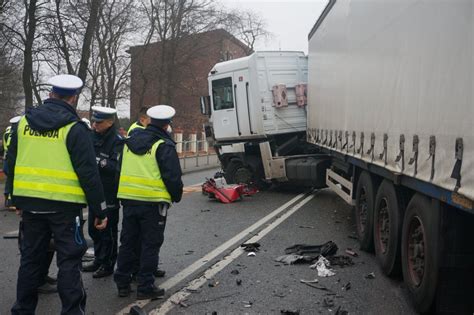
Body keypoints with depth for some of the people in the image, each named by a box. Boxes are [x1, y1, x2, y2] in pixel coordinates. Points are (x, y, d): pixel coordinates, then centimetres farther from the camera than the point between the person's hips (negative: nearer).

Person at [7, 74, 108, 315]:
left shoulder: (24, 122, 7)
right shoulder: (74, 128, -10)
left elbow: (11, 164, 13)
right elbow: (88, 173, -12)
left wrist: (16, 199, 22)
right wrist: (100, 210, -6)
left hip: (30, 202, 5)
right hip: (64, 204, -5)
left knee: (31, 257, 17)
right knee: (69, 259, 3)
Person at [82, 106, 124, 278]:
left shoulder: (117, 141, -15)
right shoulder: (92, 136, 7)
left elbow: (116, 167, -25)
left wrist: (96, 160, -29)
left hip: (109, 194, -8)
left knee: (108, 231, 3)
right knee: (94, 229, 18)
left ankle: (108, 265, 16)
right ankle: (98, 260, 33)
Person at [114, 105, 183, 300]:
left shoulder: (130, 141, 12)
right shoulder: (164, 146, -10)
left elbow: (121, 170, 19)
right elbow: (173, 176, -12)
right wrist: (177, 196, 5)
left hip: (128, 199, 6)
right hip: (153, 201, -6)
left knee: (127, 242, 15)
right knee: (150, 245, 3)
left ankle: (122, 284, 21)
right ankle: (145, 287, 7)